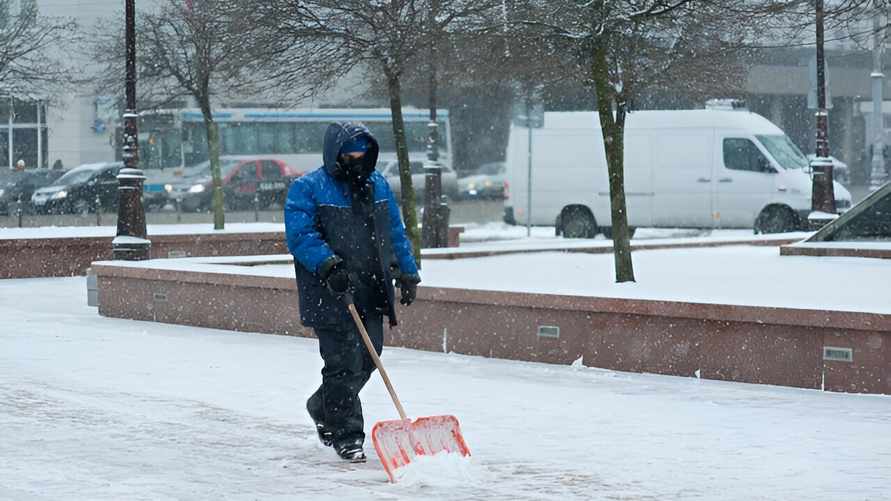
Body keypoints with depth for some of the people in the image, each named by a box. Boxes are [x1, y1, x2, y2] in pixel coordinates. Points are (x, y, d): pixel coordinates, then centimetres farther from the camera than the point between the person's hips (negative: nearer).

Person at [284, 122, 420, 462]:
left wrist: (407, 273, 20)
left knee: (366, 359, 10)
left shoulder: (378, 186, 15)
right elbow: (299, 234, -15)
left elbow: (395, 233, 22)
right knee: (345, 363, -9)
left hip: (371, 294, 7)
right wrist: (328, 265, -26)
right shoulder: (307, 189, -6)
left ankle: (322, 408, 34)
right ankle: (346, 436, 0)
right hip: (331, 296, -7)